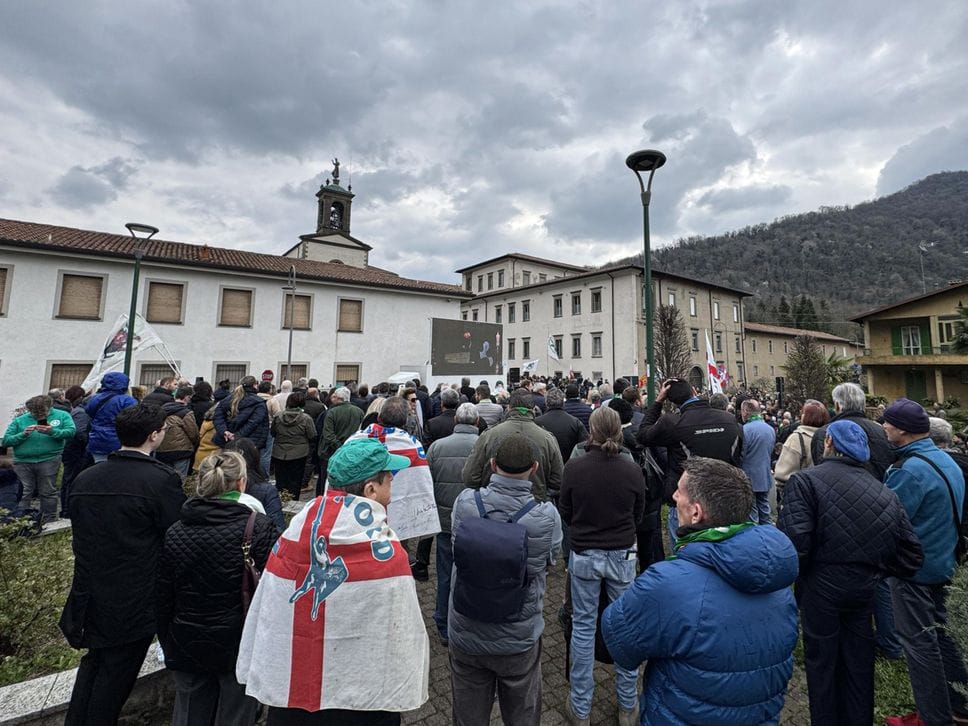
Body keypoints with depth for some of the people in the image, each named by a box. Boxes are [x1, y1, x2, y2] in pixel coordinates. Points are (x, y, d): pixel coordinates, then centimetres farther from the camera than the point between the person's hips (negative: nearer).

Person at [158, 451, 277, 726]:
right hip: (240, 645, -4)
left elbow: (164, 599, 3)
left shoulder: (175, 532, -5)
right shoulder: (258, 527, -19)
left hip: (187, 649, 4)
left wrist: (168, 646, 18)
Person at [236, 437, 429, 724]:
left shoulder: (295, 529, -13)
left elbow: (265, 618, -2)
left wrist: (260, 676, 11)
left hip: (287, 689, 4)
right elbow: (400, 631, -18)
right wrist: (405, 688, -2)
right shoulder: (386, 553, -24)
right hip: (365, 700, -3)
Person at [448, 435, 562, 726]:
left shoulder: (464, 502, -21)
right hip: (519, 641, -1)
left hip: (465, 636, 1)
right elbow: (548, 563, -7)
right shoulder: (547, 516, -25)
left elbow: (457, 549, -4)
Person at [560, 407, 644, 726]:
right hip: (622, 555, 1)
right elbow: (638, 515, 3)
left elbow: (565, 514, -3)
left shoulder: (573, 467, -17)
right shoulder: (633, 470, -13)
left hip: (584, 555, -1)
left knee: (583, 627, 13)